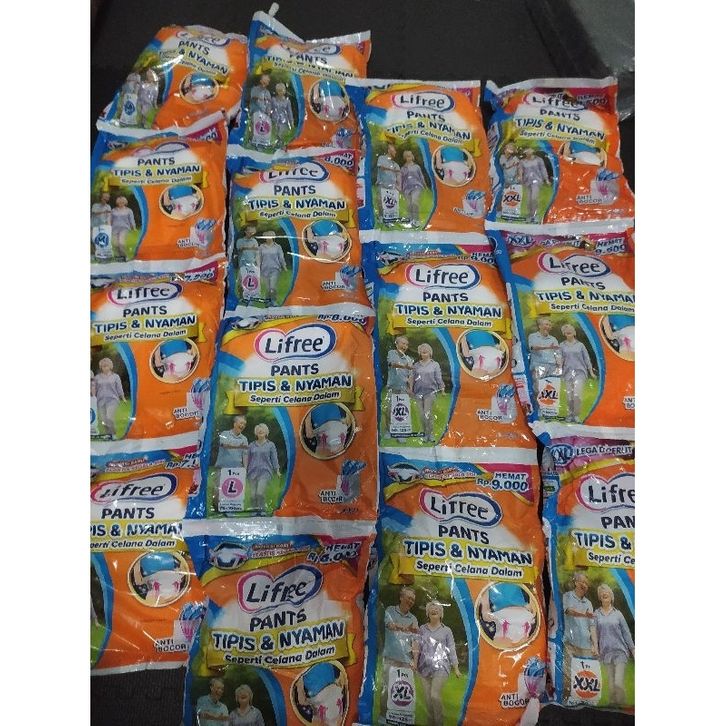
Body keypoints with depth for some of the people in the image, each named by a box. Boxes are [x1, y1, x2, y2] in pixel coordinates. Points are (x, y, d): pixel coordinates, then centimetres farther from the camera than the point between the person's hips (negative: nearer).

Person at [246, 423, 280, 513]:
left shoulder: (270, 445, 7)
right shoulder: (252, 445, 13)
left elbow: (274, 458, 4)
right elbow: (248, 459, 17)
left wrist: (277, 470, -7)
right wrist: (245, 471, 14)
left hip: (265, 472, -3)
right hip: (253, 472, 3)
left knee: (260, 492, -18)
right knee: (253, 494, -1)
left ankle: (262, 509, -1)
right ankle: (254, 509, 13)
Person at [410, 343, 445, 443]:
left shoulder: (435, 365, 6)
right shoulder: (416, 365, 12)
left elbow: (438, 378, 6)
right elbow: (412, 378, 14)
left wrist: (441, 389, 1)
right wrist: (410, 388, 8)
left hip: (430, 392, -3)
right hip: (418, 393, 3)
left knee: (428, 414, -12)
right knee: (422, 415, 3)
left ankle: (430, 435, -3)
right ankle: (426, 434, 15)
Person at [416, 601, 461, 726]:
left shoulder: (446, 630, 5)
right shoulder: (422, 629, 9)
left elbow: (451, 649, 4)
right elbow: (418, 646, 5)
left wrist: (456, 668, 1)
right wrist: (415, 662, -6)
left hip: (441, 667, -3)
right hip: (425, 667, 3)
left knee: (435, 695, -16)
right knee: (427, 698, 4)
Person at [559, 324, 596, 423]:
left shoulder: (580, 345, 7)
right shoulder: (562, 345, 8)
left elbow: (586, 358, 10)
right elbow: (560, 359, 8)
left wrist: (591, 372, 9)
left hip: (580, 372, -1)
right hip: (568, 372, 1)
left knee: (577, 394, -15)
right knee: (569, 396, 2)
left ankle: (576, 415, -3)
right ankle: (570, 414, 17)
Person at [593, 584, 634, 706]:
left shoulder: (617, 614, 2)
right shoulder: (597, 614, 3)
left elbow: (626, 632, 6)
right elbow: (595, 632, 2)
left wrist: (633, 649, 5)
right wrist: (595, 647, -6)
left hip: (620, 651, -1)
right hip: (606, 652, 2)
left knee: (618, 683, -9)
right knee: (611, 684, 8)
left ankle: (622, 705, 4)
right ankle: (613, 705, 22)